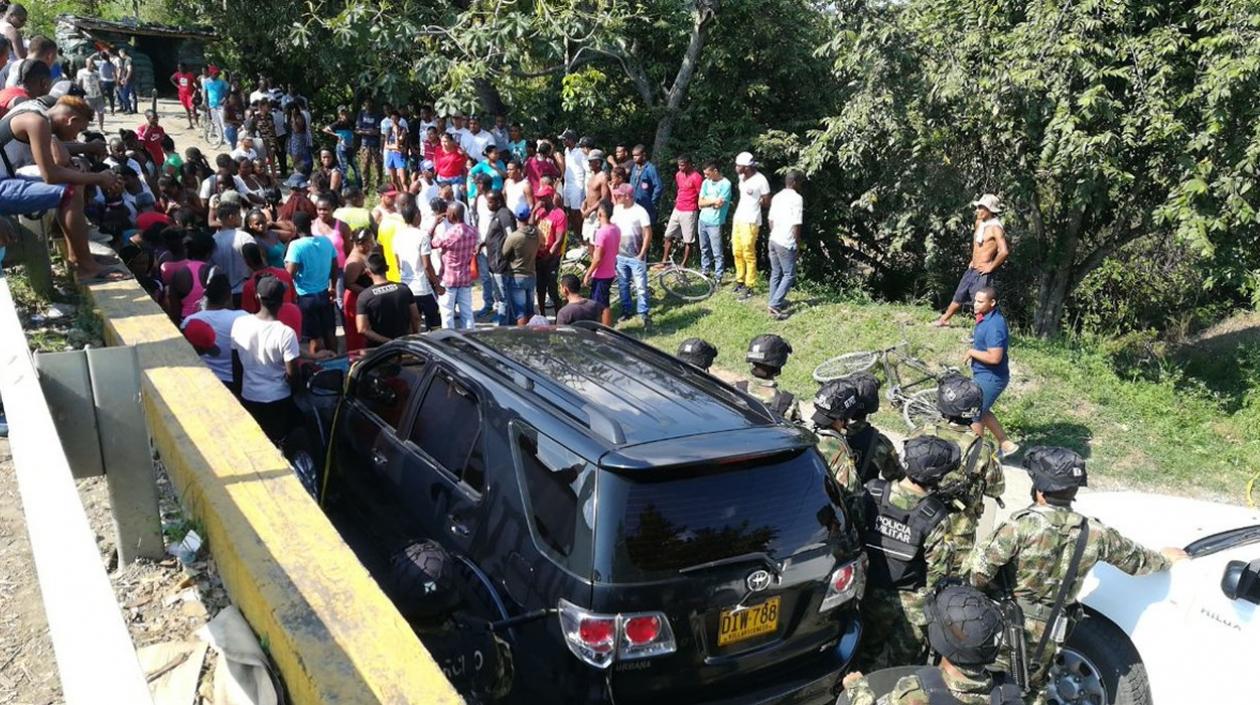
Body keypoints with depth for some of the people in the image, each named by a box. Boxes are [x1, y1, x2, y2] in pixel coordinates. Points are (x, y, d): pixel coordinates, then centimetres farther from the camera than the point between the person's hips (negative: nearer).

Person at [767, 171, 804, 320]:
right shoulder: (797, 198, -12)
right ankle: (775, 305, -10)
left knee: (776, 273, 16)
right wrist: (798, 245, -8)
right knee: (789, 275, -1)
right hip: (786, 243, -8)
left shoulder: (777, 196, 10)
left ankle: (776, 302, 23)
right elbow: (796, 225, -15)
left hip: (773, 240, 8)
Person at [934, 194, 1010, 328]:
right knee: (958, 297, 20)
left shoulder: (995, 227, -18)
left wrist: (991, 267, -20)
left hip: (982, 273, -9)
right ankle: (943, 320, 35)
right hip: (972, 270, 9)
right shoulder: (979, 222, 8)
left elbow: (1004, 251, -29)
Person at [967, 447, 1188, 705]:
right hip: (1047, 635, 4)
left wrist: (985, 591, 0)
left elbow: (980, 567, -23)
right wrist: (1164, 558, 36)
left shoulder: (1022, 524, -22)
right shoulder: (1095, 534, -6)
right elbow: (1135, 559, 14)